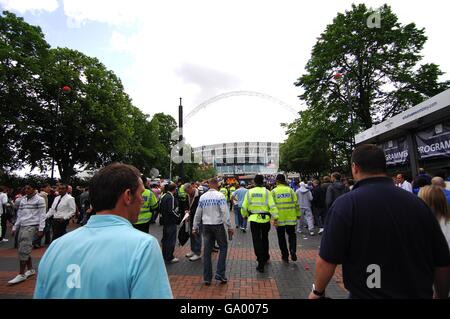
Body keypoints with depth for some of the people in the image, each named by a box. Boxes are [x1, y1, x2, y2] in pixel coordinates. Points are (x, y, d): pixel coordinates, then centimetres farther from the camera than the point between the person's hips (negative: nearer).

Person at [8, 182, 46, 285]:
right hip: (22, 226, 7)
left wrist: (41, 229, -12)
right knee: (24, 249, 11)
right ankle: (31, 269, 25)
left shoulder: (39, 200, -6)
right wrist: (15, 227, 15)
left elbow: (42, 215, -8)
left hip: (32, 226, -7)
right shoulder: (22, 200, 13)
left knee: (23, 250, -9)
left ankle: (21, 274, 0)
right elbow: (19, 215, 18)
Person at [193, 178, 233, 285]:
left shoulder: (202, 197, 6)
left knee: (207, 250, 10)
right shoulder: (220, 195, -9)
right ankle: (220, 273, 5)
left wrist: (195, 227, 18)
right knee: (223, 247, 12)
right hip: (218, 225, -4)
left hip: (206, 226, 4)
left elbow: (198, 214, 10)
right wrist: (229, 227, -10)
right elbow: (225, 212, -15)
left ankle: (207, 277, 16)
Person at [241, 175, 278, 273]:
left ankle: (261, 263, 3)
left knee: (257, 241, 6)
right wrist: (275, 217, -10)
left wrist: (244, 215, 19)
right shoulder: (266, 192, -5)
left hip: (253, 219, -1)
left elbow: (244, 207, 2)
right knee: (265, 239, 23)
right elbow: (272, 206, -12)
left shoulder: (249, 192, -2)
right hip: (265, 219, 1)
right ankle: (265, 257, 41)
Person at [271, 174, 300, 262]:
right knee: (292, 235, 17)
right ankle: (293, 251, -2)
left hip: (279, 218, -1)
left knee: (281, 237, 12)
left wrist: (274, 217, -8)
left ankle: (285, 256, 18)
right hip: (291, 218, 1)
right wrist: (298, 214, 9)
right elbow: (296, 203, -1)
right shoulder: (290, 190, -1)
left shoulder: (274, 191, -5)